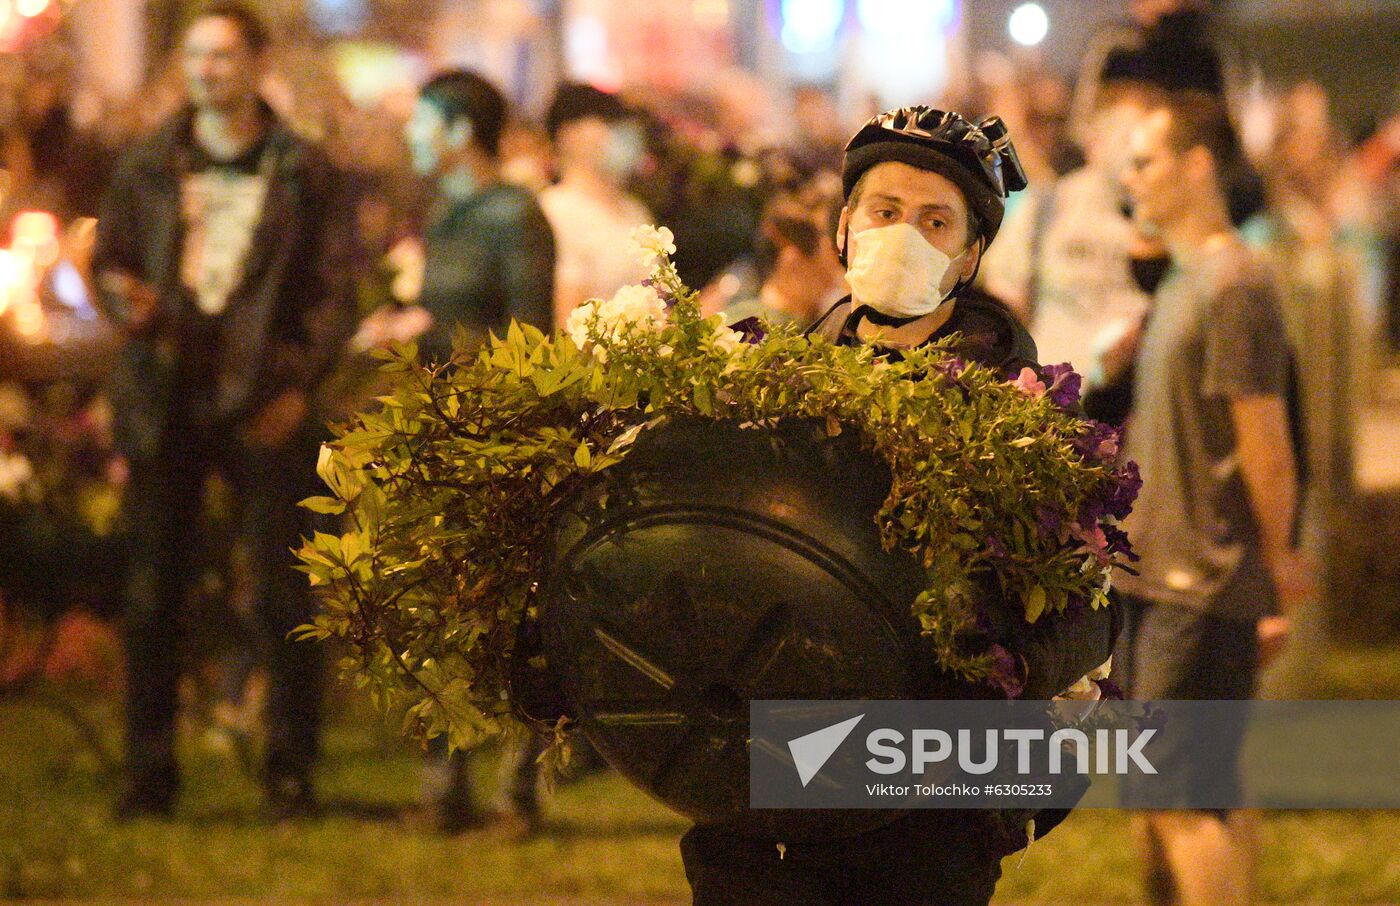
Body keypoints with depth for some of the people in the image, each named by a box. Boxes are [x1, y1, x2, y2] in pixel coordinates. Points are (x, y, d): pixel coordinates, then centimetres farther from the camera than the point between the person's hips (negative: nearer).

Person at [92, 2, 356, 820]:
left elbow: (334, 291, 3)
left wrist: (299, 382, -10)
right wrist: (124, 301, -8)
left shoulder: (303, 172, 5)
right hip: (165, 399, 2)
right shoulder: (147, 168, 12)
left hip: (265, 404, -2)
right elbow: (110, 258, 16)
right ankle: (151, 773, 9)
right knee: (154, 594, 3)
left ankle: (291, 770, 4)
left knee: (284, 594, -2)